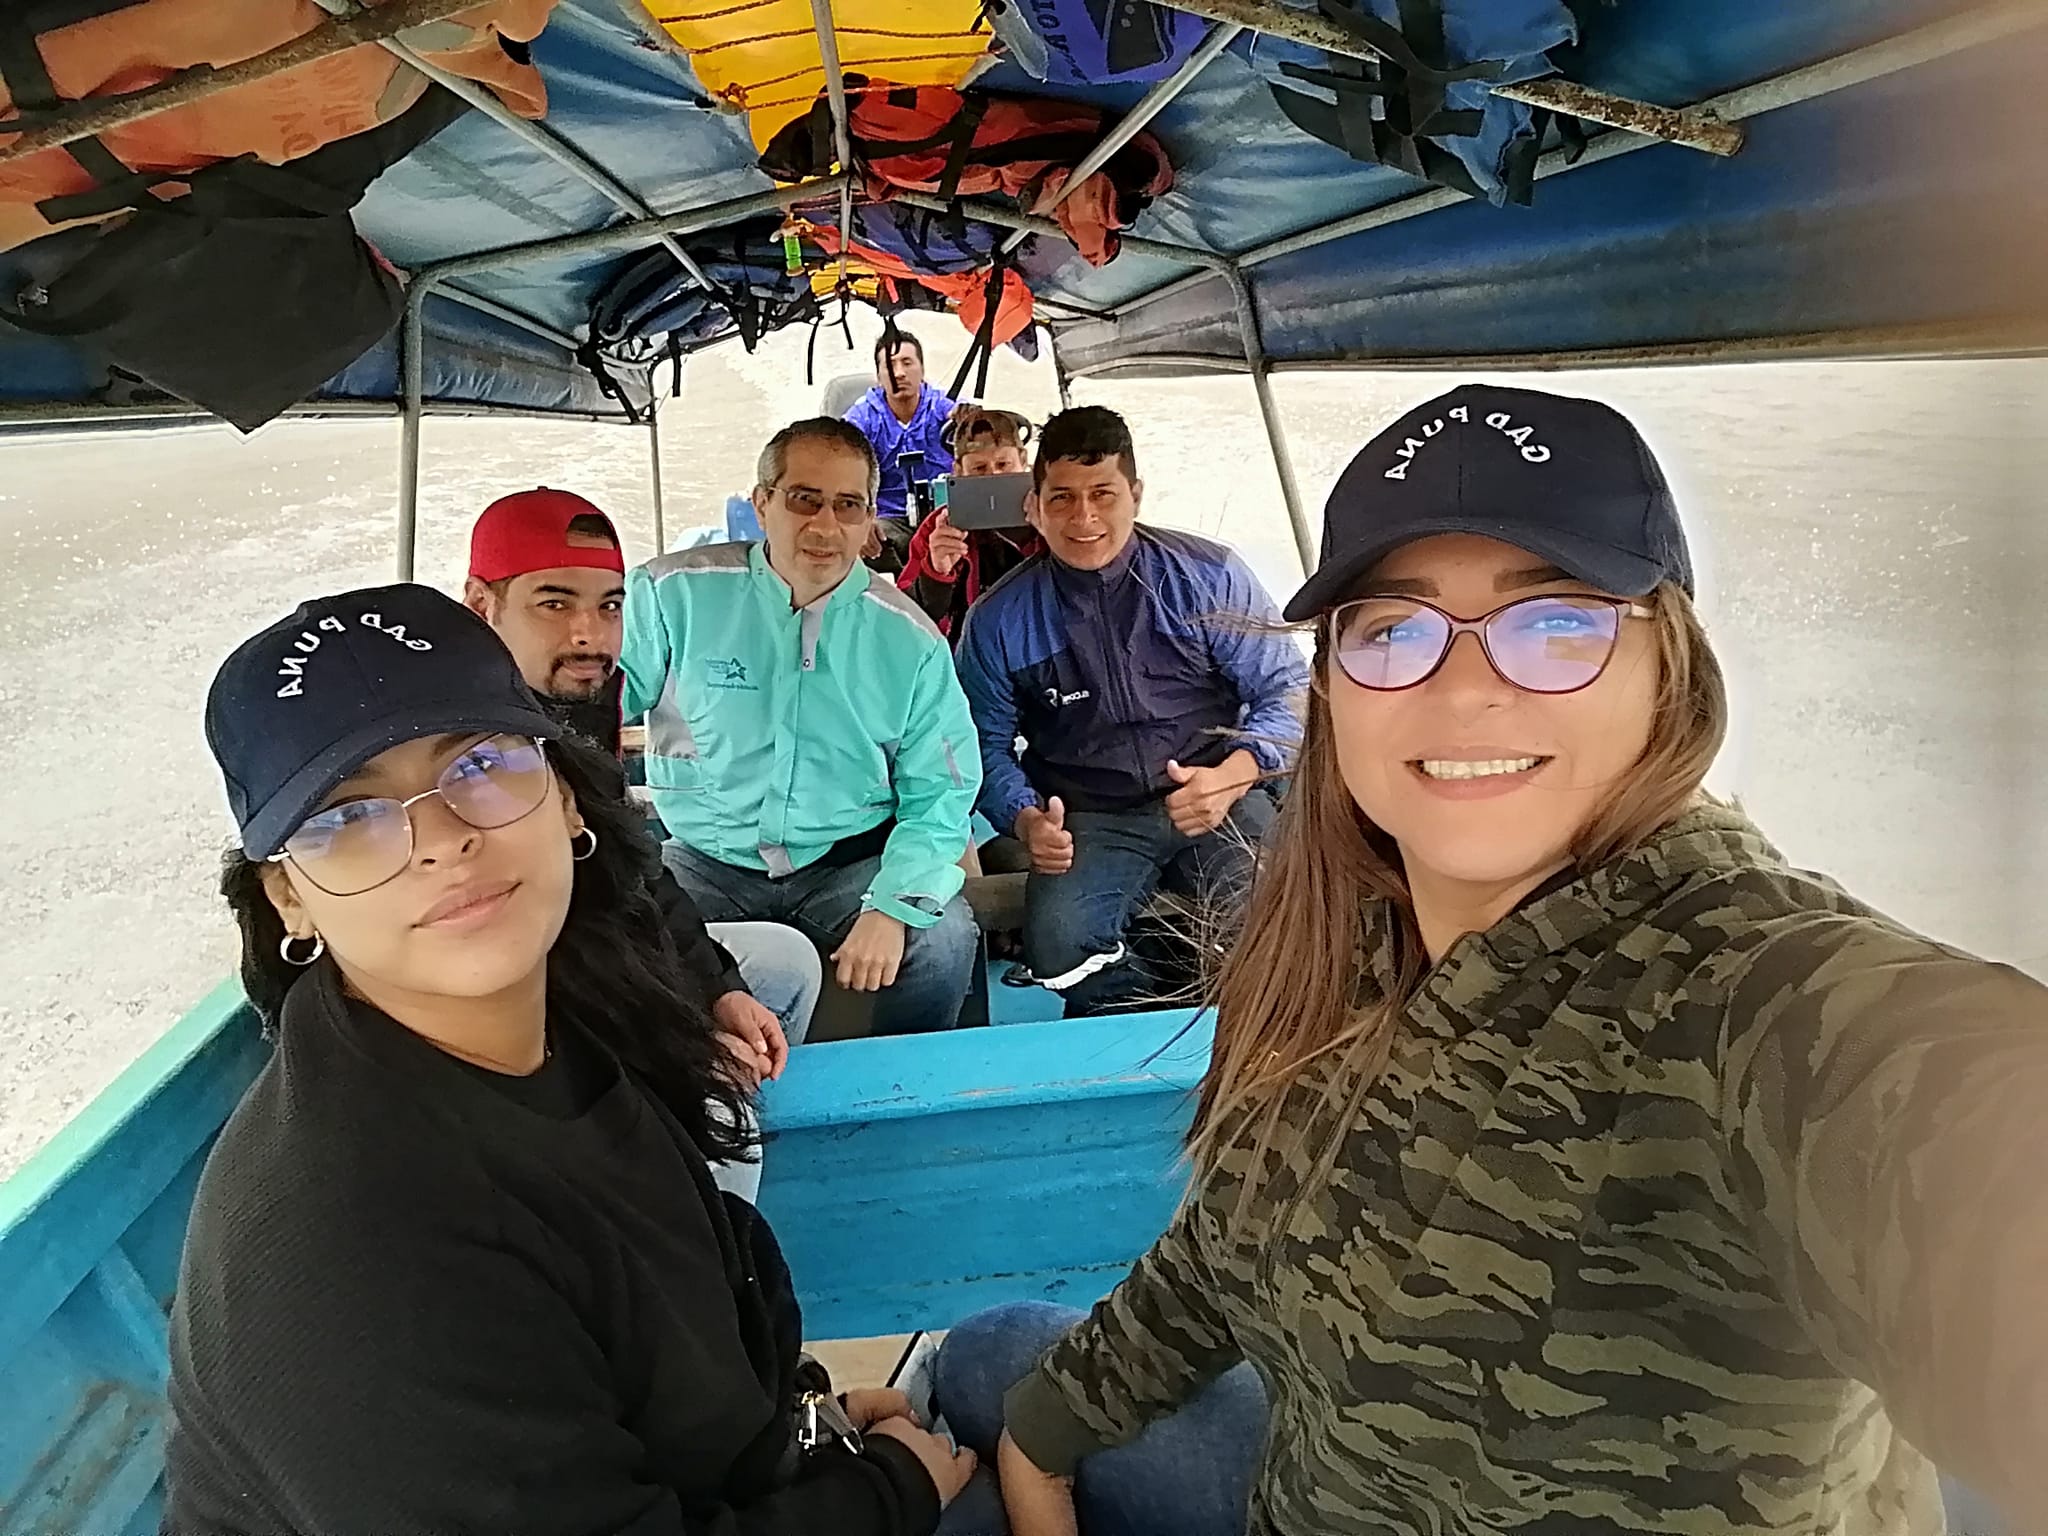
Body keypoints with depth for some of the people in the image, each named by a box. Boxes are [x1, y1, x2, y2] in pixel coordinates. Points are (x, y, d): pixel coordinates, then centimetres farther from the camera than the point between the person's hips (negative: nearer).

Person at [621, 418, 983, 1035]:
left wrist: (892, 906, -18)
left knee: (943, 935, -24)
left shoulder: (909, 639, -1)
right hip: (705, 862, 0)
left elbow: (939, 793, -2)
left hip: (850, 863, 1)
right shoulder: (676, 593, -4)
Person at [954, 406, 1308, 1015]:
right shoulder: (999, 620, 4)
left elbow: (1287, 693, 3)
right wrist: (1025, 819, -10)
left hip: (1220, 805, 0)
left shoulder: (1211, 577, 2)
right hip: (1089, 821, 1)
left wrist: (1231, 776, -15)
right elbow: (987, 744, 11)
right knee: (1060, 945, -29)